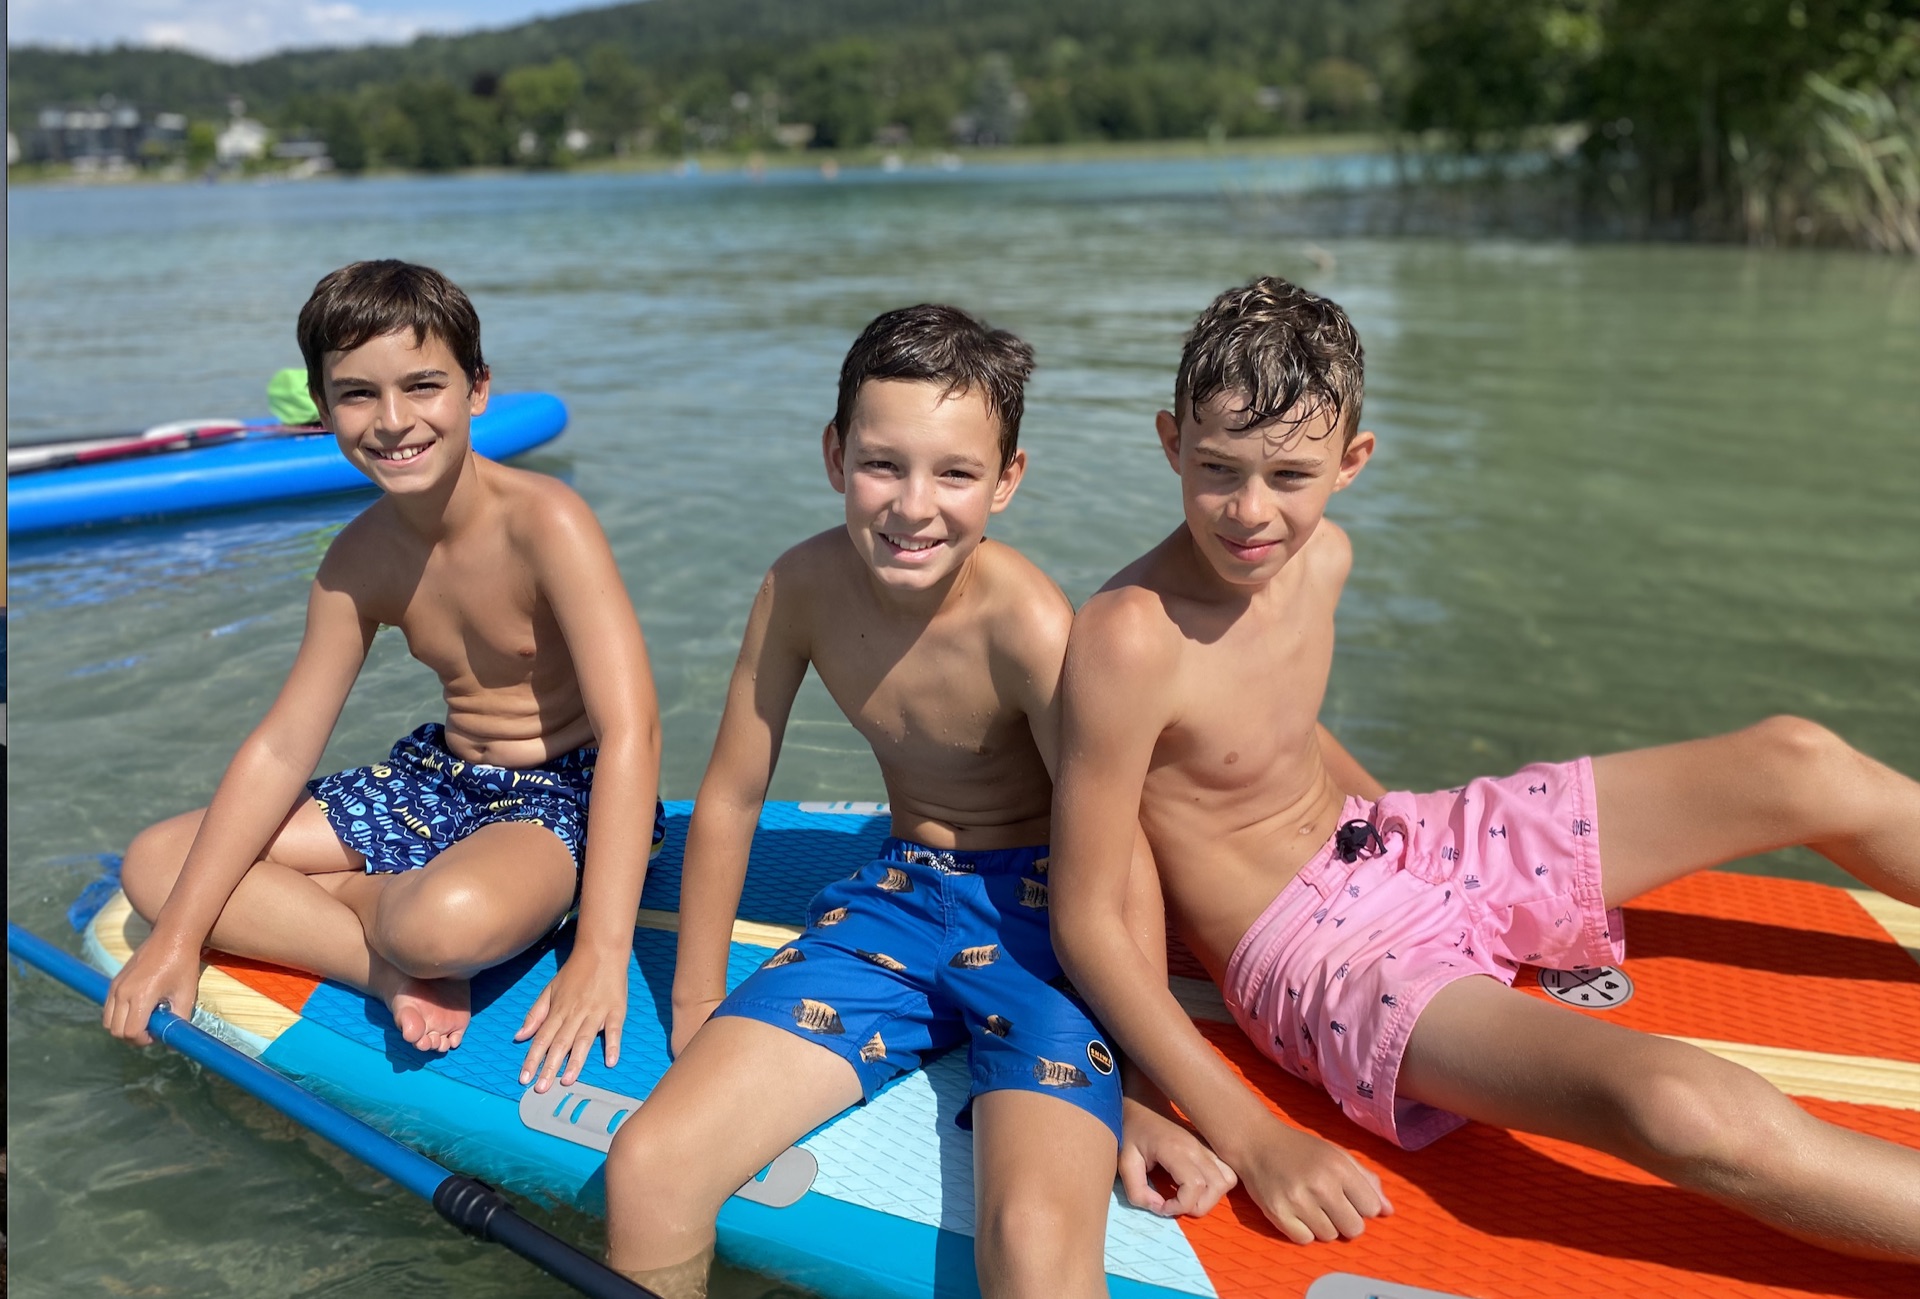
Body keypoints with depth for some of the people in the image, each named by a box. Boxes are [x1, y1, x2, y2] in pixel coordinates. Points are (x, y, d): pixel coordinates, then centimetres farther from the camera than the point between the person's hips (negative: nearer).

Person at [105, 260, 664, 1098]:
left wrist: (600, 955, -36)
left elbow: (630, 727, -30)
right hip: (439, 781, 7)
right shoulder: (359, 560, -2)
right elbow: (281, 747, 0)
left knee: (450, 917, -42)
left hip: (566, 798, -7)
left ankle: (349, 905, -7)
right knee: (153, 865, -1)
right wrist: (178, 936, -6)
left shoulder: (542, 520, -23)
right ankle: (397, 970, -16)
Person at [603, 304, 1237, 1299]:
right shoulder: (805, 585, -10)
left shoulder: (1026, 622, -24)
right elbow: (730, 797, 1)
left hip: (1041, 914, -4)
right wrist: (696, 1010, 7)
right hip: (900, 896, 4)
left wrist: (1143, 1093, -12)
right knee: (645, 1171, -10)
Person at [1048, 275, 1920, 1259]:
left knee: (1800, 765, 7)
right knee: (1684, 1107, -33)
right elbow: (1084, 920, -23)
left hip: (1395, 845, 8)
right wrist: (1250, 1138, -25)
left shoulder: (1322, 555, -3)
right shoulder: (1129, 639, -27)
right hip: (1315, 958, -8)